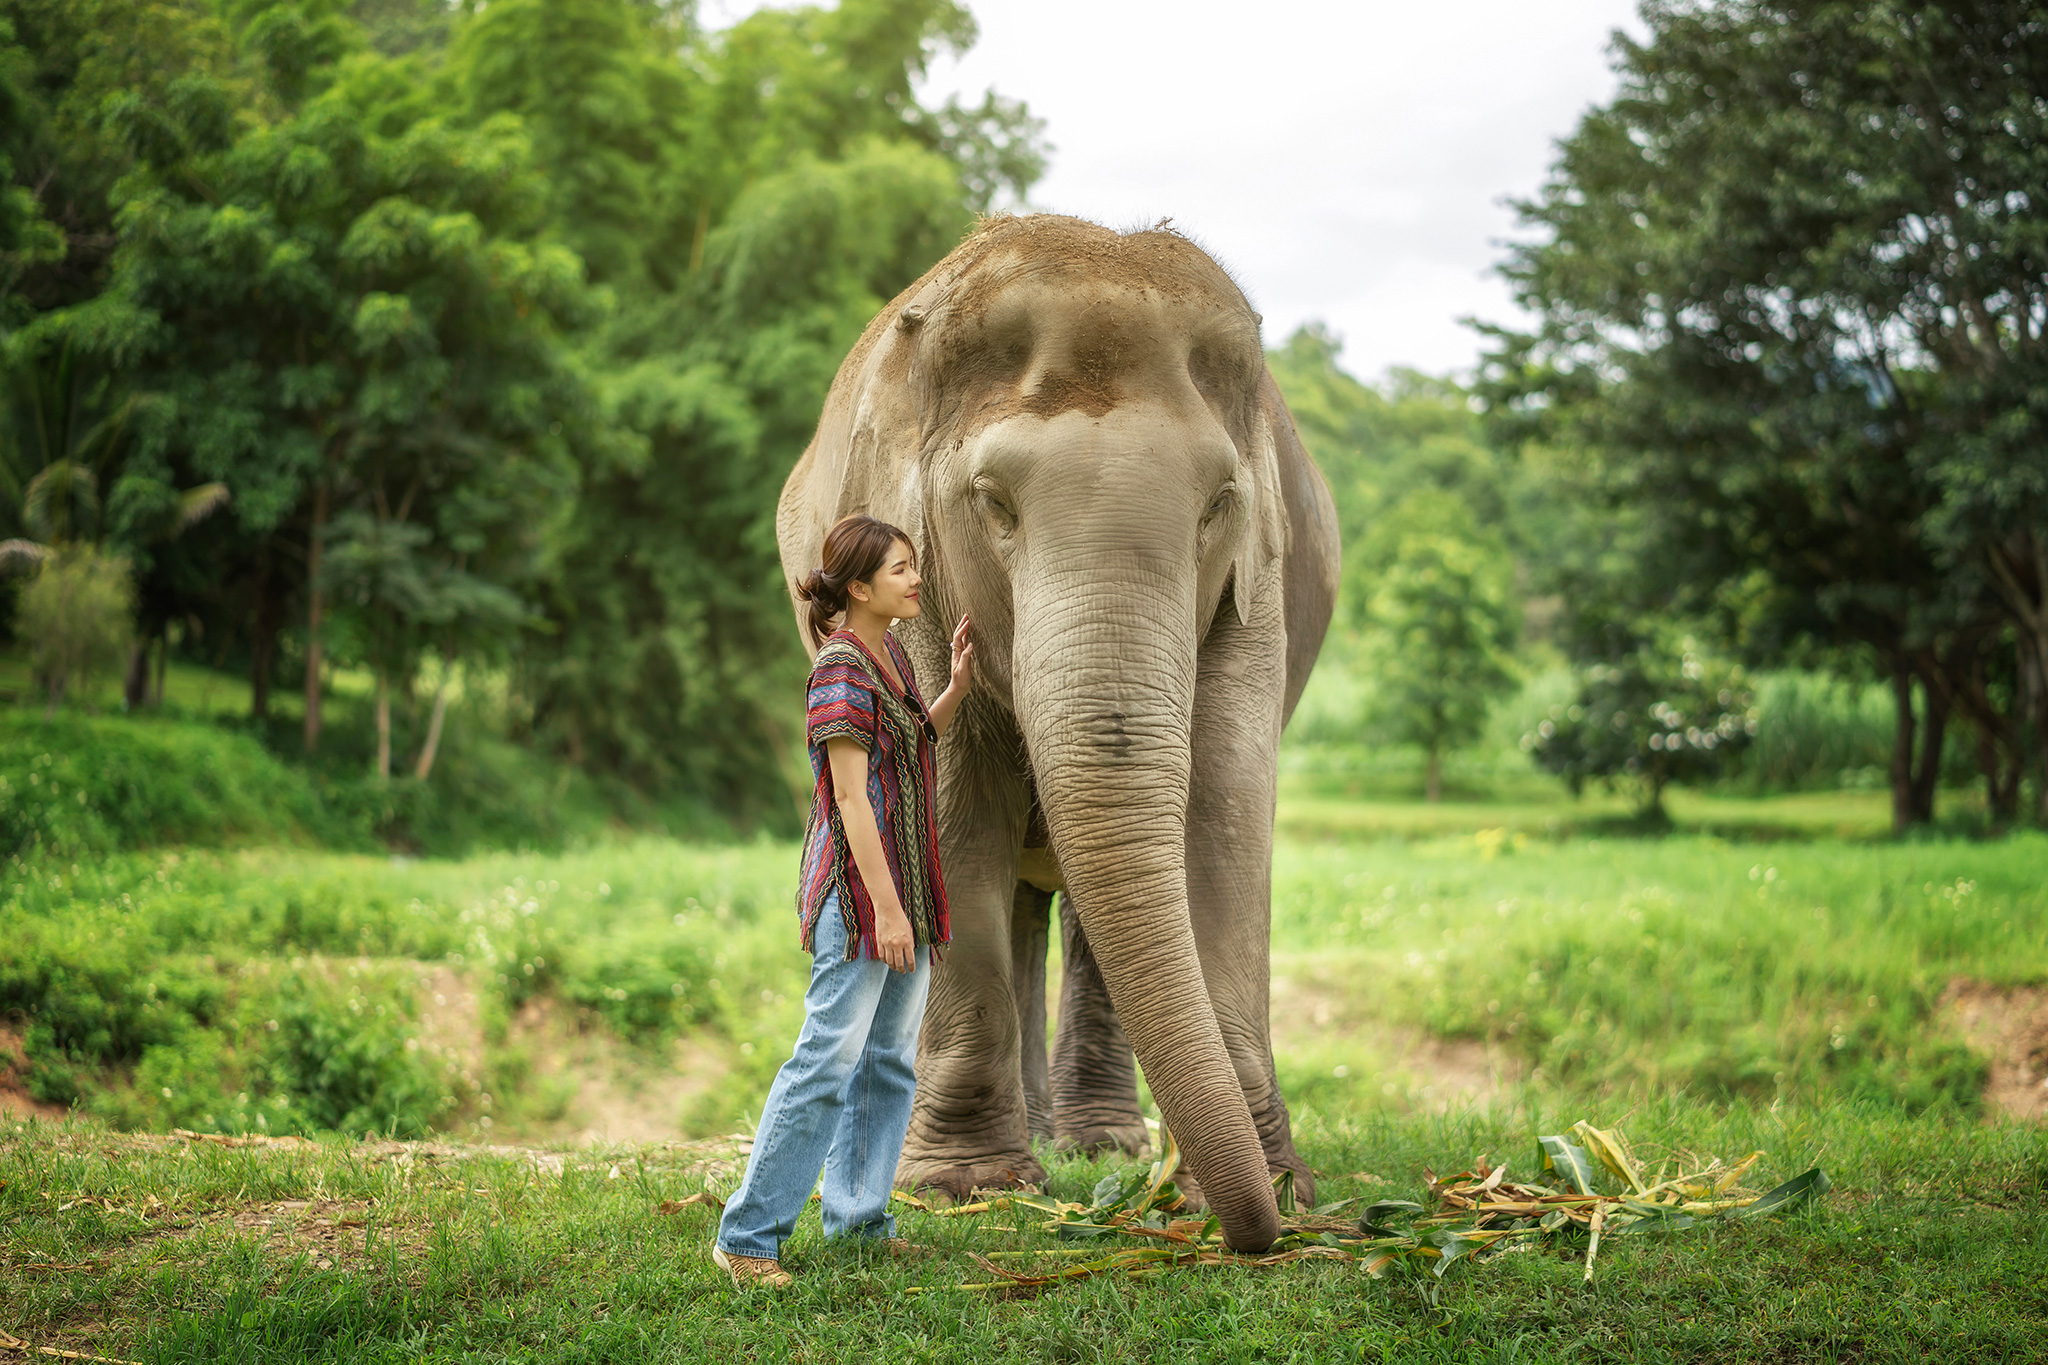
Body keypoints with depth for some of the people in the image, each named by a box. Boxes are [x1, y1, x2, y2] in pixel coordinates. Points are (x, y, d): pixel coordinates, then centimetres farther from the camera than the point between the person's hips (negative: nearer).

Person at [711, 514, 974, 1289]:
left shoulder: (890, 655, 13)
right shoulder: (841, 666, -14)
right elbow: (851, 796, -19)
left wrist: (958, 685, 16)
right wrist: (884, 906, -22)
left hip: (905, 885, 9)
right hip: (858, 884, -9)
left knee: (891, 1059, 11)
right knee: (830, 1058, -10)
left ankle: (857, 1217, 20)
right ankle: (746, 1236, -6)